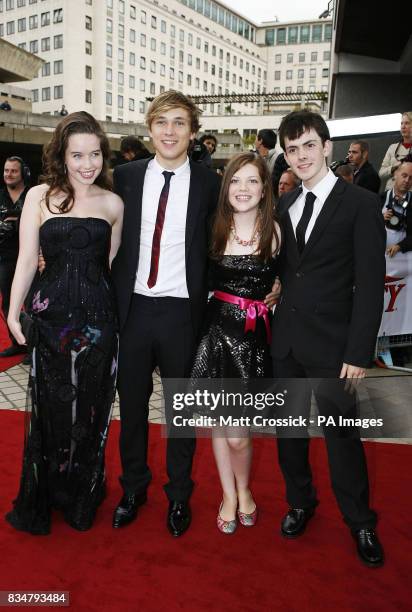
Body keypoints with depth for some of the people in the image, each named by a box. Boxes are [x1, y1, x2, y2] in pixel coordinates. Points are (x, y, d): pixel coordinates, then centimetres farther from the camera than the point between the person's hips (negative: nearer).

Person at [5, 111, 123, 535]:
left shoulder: (113, 204, 5)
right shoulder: (40, 197, 1)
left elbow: (112, 264, 10)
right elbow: (27, 259, -1)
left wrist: (116, 311, 5)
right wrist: (14, 311, -7)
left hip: (97, 318, 1)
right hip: (50, 315, -1)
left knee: (91, 408, 11)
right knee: (49, 409, 8)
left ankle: (83, 498, 33)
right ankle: (41, 499, 31)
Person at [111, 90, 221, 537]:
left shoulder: (208, 182, -2)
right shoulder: (126, 176, 3)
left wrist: (210, 300, -2)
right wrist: (111, 297, 3)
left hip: (182, 311, -1)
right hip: (133, 307, 2)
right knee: (131, 403, 14)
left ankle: (179, 494, 33)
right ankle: (133, 487, 36)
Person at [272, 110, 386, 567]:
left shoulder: (360, 204, -7)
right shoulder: (285, 204, 9)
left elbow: (370, 284, -10)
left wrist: (359, 352, -13)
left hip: (331, 343, -5)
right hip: (285, 340, 5)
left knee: (341, 433, 6)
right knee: (289, 426, 15)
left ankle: (360, 521, 29)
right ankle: (300, 501, 38)